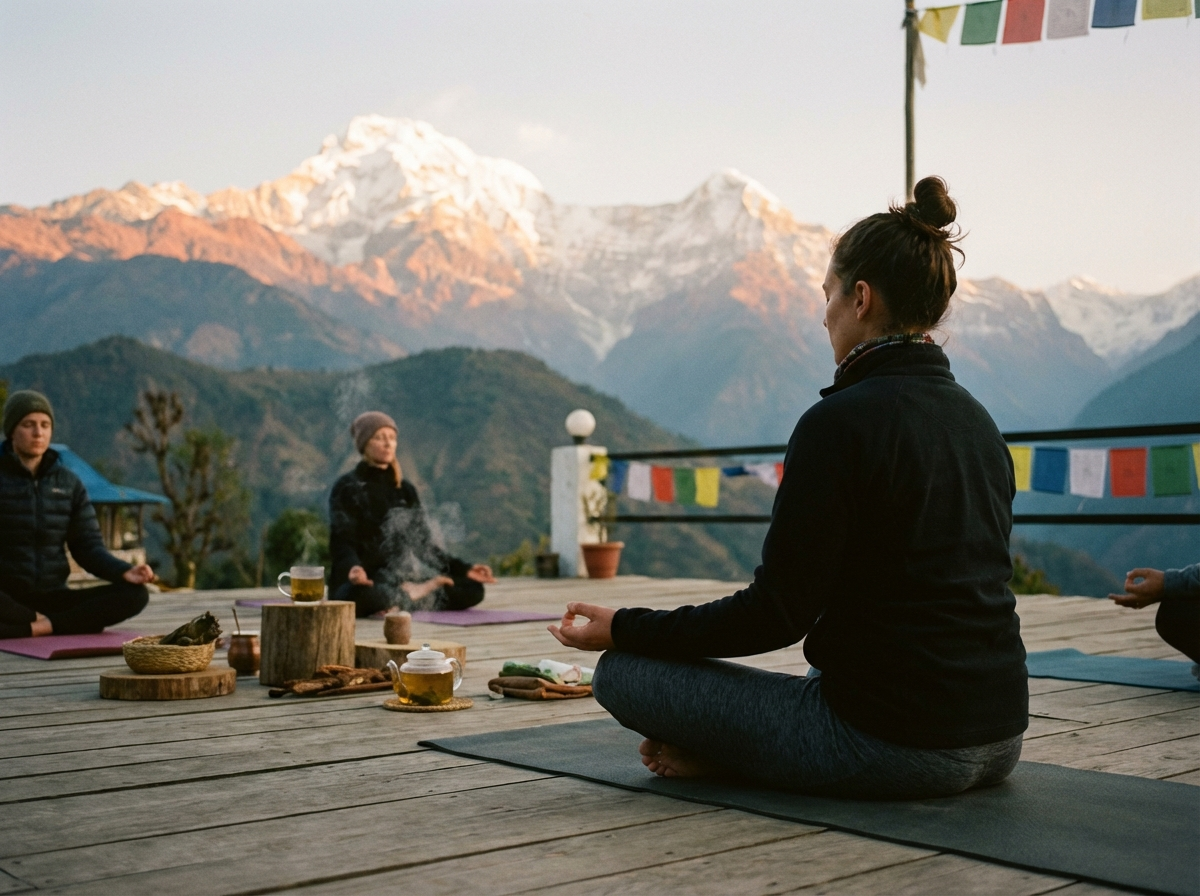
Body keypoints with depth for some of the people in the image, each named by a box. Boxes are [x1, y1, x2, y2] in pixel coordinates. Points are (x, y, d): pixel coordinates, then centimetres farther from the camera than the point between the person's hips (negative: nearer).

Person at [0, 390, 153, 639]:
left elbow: (88, 547, 6)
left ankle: (41, 626, -27)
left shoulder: (69, 483, 8)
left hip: (52, 598, 5)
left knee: (135, 594, -20)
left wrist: (124, 571, -17)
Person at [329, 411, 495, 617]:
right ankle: (410, 595, -17)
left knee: (473, 589, -10)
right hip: (365, 581, -5)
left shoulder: (405, 489, 15)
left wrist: (464, 568, 5)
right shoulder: (347, 489, -3)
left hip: (405, 577, 5)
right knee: (359, 597, -42)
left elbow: (422, 543, 16)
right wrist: (353, 567, -36)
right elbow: (342, 543, -13)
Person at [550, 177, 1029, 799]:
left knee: (623, 673, -1)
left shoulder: (841, 421, -17)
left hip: (894, 744, -8)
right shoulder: (975, 419, 9)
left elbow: (778, 610, -16)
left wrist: (624, 629, -5)